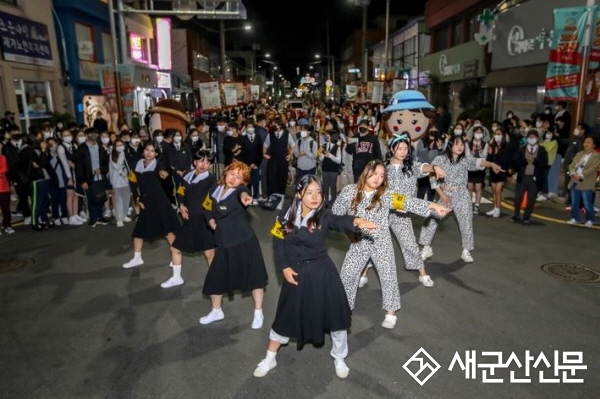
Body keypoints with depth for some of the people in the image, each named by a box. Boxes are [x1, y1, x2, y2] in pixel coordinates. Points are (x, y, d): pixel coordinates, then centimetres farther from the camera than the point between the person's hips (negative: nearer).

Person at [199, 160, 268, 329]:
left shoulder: (239, 190, -14)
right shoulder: (215, 189, 3)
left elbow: (242, 193, -40)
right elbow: (208, 207, 20)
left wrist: (244, 197, -63)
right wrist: (211, 220, 2)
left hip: (244, 239, -5)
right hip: (224, 241, 5)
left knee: (254, 275, 3)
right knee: (215, 276, 10)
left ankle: (258, 313, 22)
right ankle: (216, 311, 34)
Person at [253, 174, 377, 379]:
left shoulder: (323, 216, -14)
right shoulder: (287, 215, -7)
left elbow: (339, 221, -36)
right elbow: (278, 242, 1)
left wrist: (356, 221, -57)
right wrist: (284, 267, -8)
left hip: (322, 272, -1)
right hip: (296, 273, 1)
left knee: (336, 314, 7)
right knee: (286, 316, 14)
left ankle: (339, 358, 34)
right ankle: (269, 359, 35)